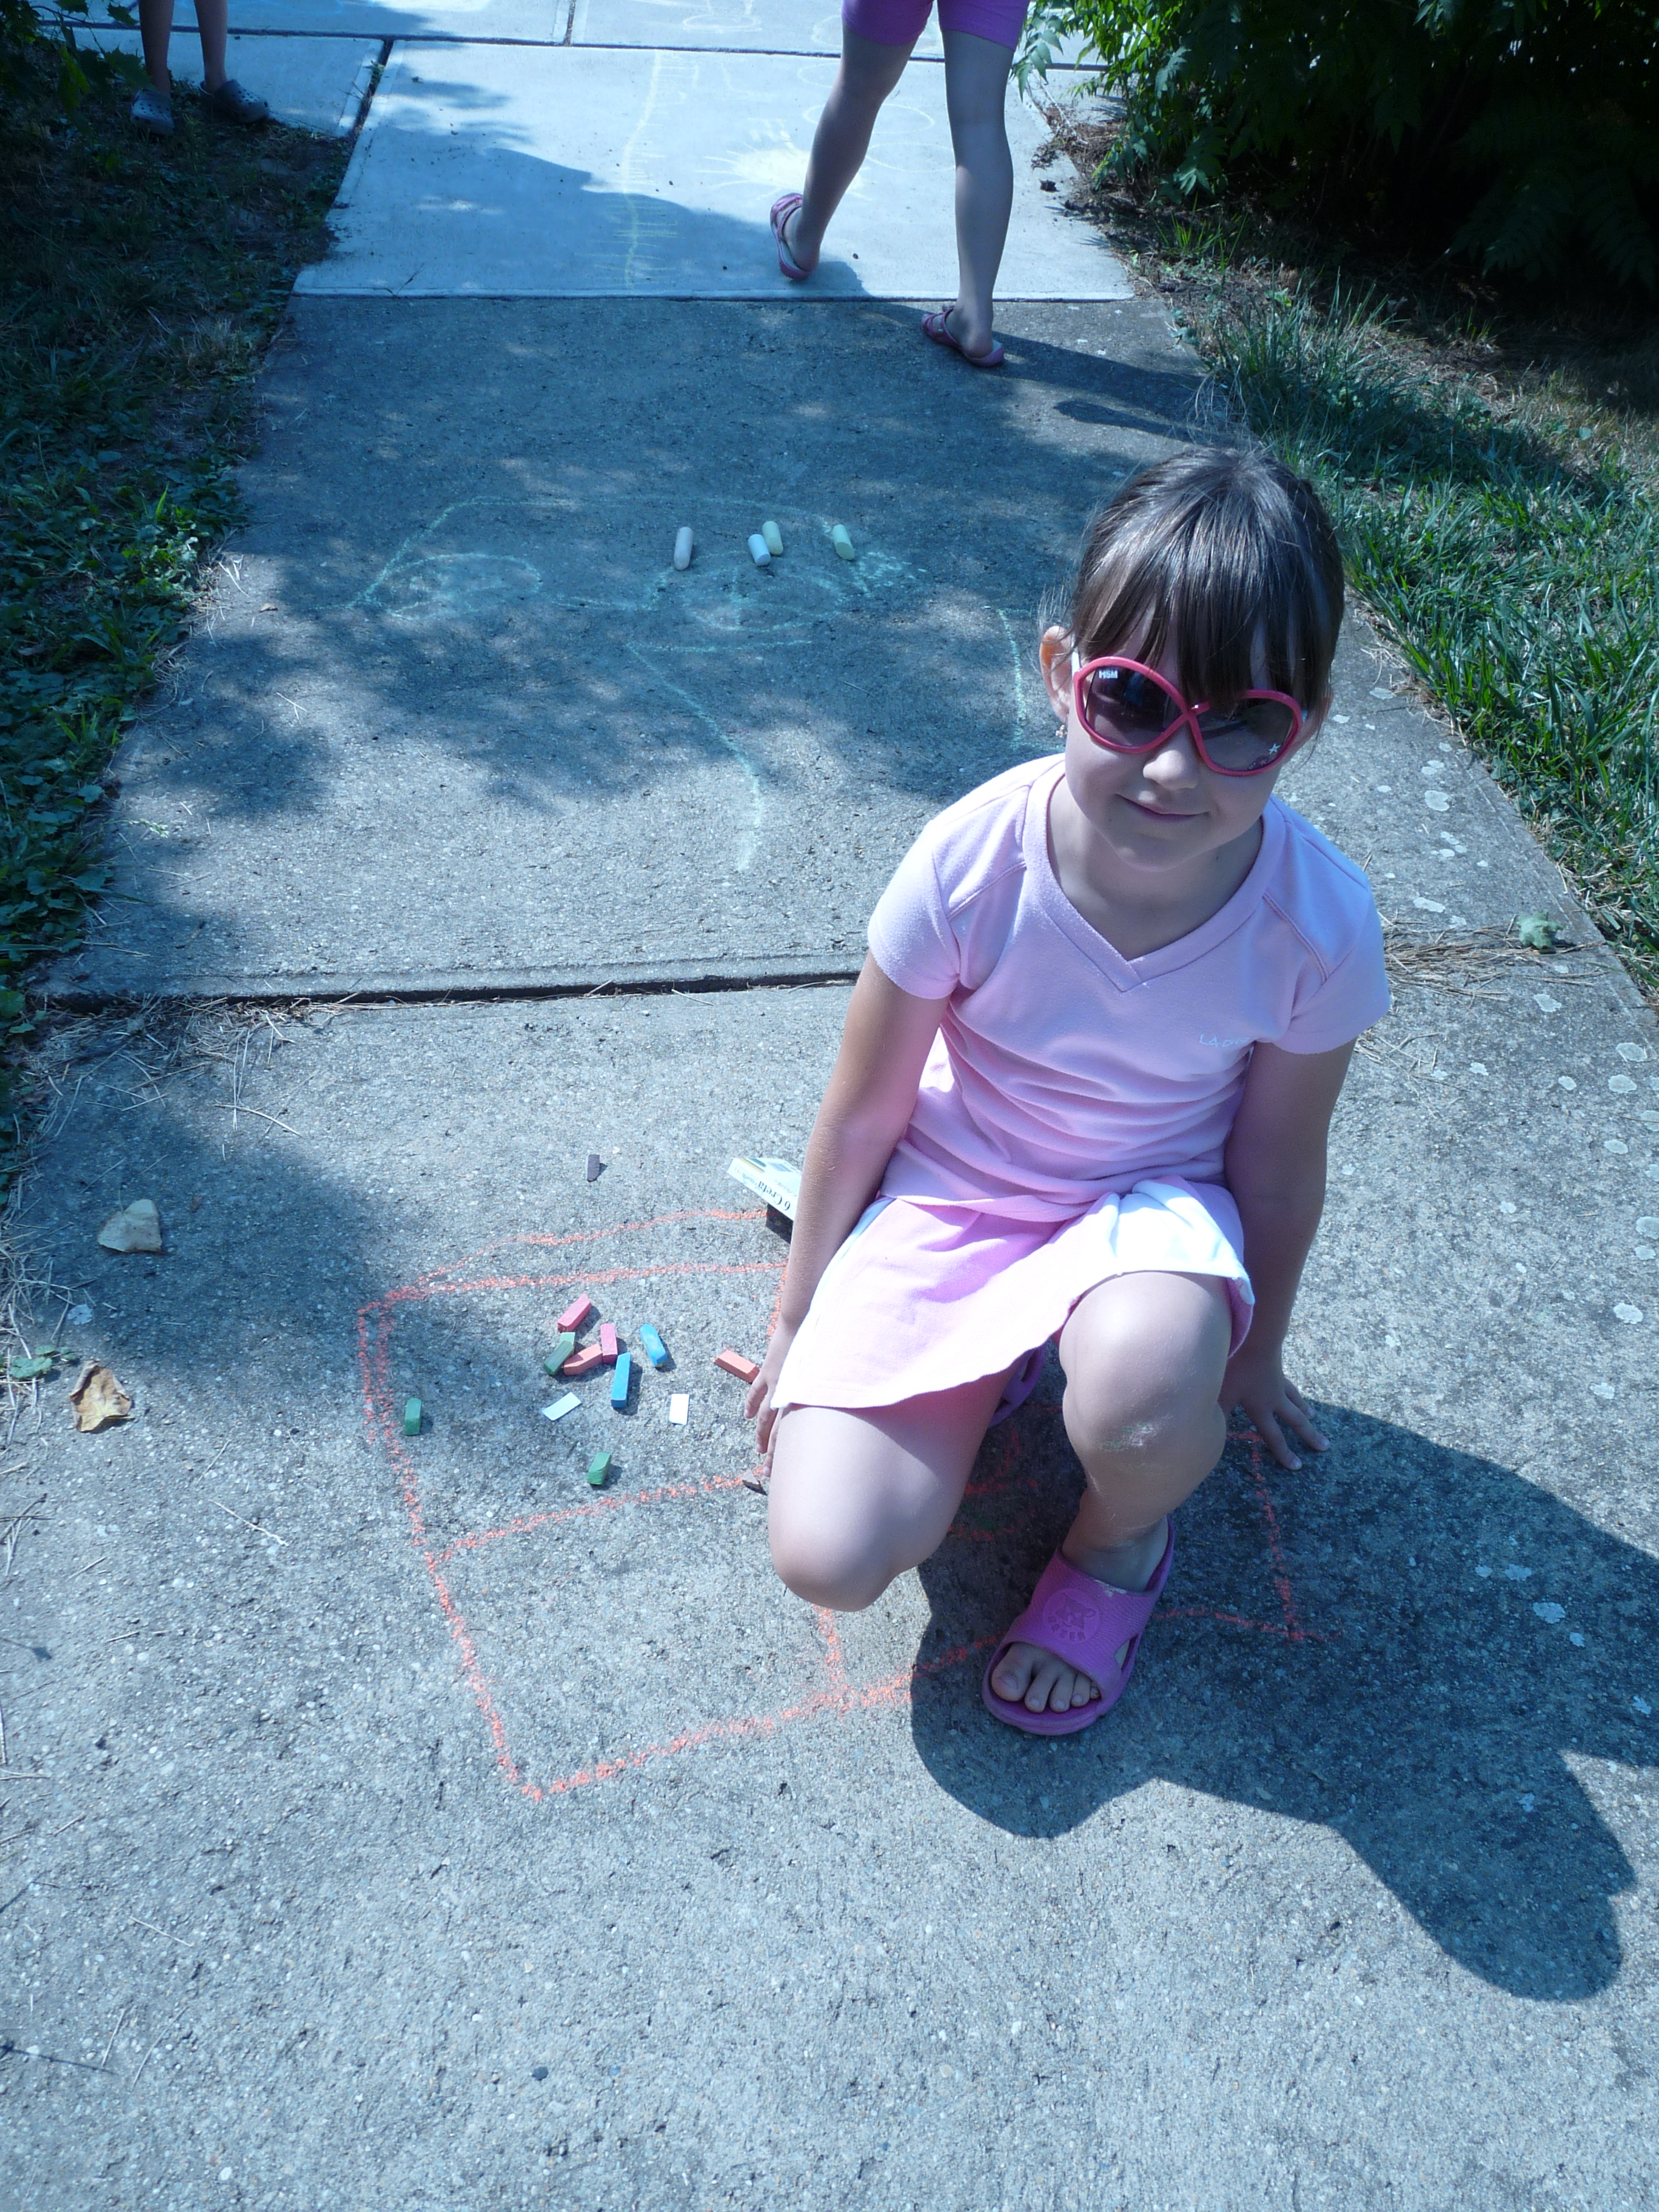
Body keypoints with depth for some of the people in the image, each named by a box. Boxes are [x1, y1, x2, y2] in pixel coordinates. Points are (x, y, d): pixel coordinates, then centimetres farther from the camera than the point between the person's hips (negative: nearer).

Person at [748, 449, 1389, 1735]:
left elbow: (1277, 1172, -4)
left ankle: (1122, 1545, 1)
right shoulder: (972, 863, -25)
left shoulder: (1316, 919, -22)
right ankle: (984, 1360, 16)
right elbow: (862, 1116, -9)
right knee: (830, 1559, -15)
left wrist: (1252, 1356, 12)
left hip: (1154, 1199, 0)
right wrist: (797, 1321, 4)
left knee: (1146, 1382, -38)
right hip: (951, 1192, 0)